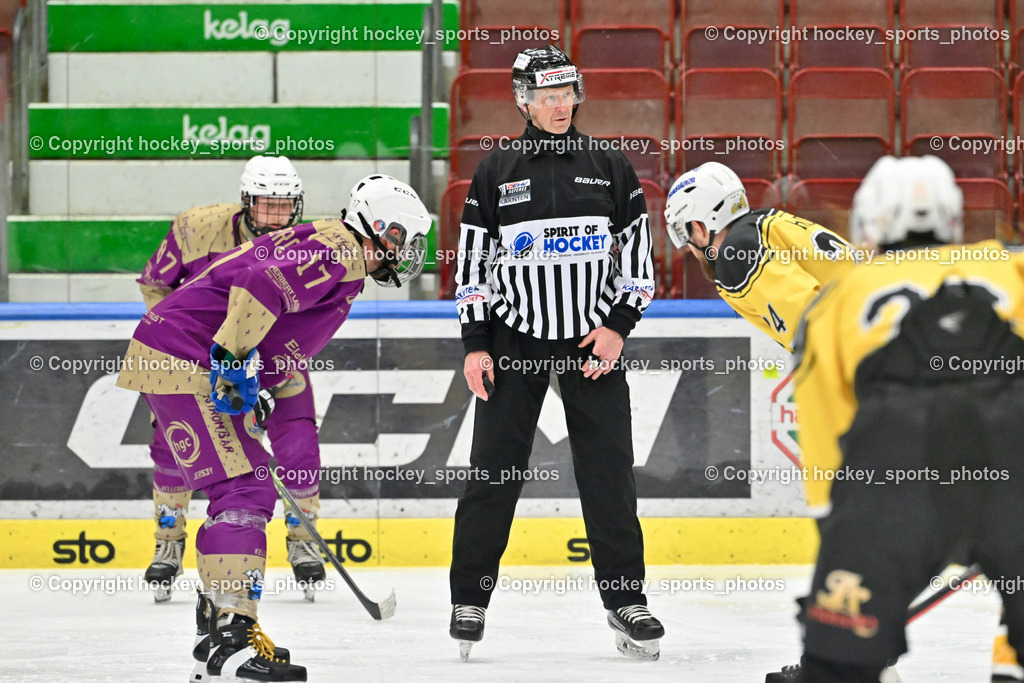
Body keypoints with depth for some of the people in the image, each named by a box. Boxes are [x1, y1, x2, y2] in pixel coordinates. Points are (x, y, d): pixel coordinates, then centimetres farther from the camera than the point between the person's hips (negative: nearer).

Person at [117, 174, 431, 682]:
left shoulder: (323, 245, 22)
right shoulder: (340, 251, -12)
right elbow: (259, 287, -28)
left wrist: (252, 393, 23)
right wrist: (235, 359, -27)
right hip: (185, 365, -11)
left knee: (251, 488, 18)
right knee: (244, 491, -16)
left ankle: (218, 621, 24)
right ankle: (230, 640, -23)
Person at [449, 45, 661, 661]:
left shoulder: (610, 169, 6)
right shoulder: (496, 173, 4)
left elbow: (638, 255, 7)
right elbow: (472, 263, 4)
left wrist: (618, 326, -4)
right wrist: (475, 345, -2)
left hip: (593, 338, 1)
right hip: (514, 339, -1)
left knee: (609, 472, -1)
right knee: (495, 469, -2)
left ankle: (626, 601, 6)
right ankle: (470, 599, 6)